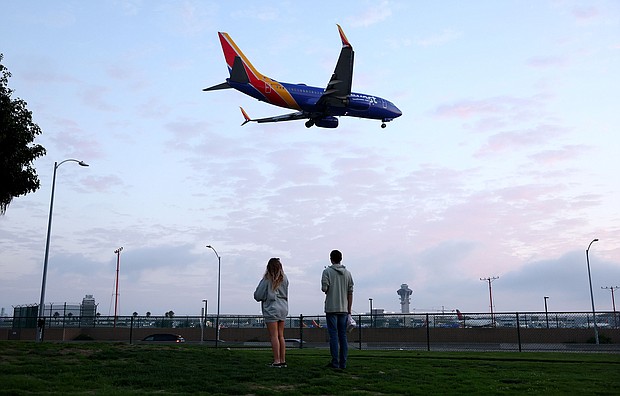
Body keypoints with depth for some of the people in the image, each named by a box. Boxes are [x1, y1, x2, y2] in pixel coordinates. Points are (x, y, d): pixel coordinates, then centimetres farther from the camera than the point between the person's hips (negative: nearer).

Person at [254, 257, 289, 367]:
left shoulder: (267, 280, -10)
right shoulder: (284, 279, 6)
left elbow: (258, 295, -6)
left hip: (271, 309, -6)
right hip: (283, 308, 6)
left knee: (274, 336, -3)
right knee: (281, 336, 11)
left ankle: (277, 361, -4)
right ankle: (283, 360, 13)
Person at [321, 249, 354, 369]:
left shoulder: (327, 271, -4)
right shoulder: (347, 273, 9)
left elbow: (324, 288, -14)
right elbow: (350, 293, 7)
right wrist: (349, 309, 11)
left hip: (331, 308, -4)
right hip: (344, 308, 4)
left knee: (333, 335, -2)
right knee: (343, 336, 7)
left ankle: (335, 362, -3)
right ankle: (343, 363, 8)